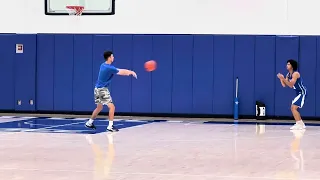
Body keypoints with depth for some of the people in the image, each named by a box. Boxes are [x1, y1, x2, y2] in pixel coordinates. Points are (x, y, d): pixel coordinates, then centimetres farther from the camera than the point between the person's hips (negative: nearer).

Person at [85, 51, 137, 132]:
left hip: (98, 89, 9)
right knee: (112, 107, -8)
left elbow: (118, 70, 17)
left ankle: (89, 123, 30)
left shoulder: (103, 65, 9)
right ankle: (110, 126, -10)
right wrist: (131, 72, 3)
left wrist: (128, 72, 10)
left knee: (99, 108, 22)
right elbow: (121, 72, -12)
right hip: (102, 90, -9)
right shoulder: (109, 68, -19)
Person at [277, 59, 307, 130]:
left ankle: (299, 124, -20)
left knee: (294, 107, -18)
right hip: (299, 93, 10)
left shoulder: (295, 74, -19)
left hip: (302, 92, -10)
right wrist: (281, 78, -6)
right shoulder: (288, 75, 9)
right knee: (293, 108, 15)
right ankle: (301, 124, 22)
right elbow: (284, 85, 7)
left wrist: (283, 78, -33)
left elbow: (291, 85, -28)